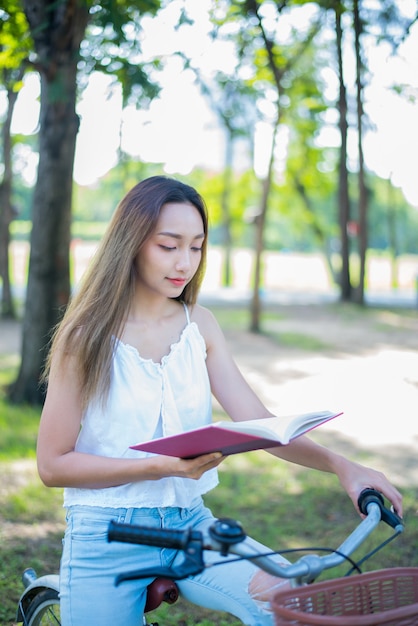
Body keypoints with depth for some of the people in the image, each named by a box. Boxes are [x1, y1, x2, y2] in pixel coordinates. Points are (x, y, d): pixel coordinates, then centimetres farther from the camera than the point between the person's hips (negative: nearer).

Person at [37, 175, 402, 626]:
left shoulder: (200, 326, 5)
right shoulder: (87, 336, -7)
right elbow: (52, 464, -8)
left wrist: (341, 466, -17)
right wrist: (162, 466, -20)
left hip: (189, 524, 3)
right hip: (107, 537, -2)